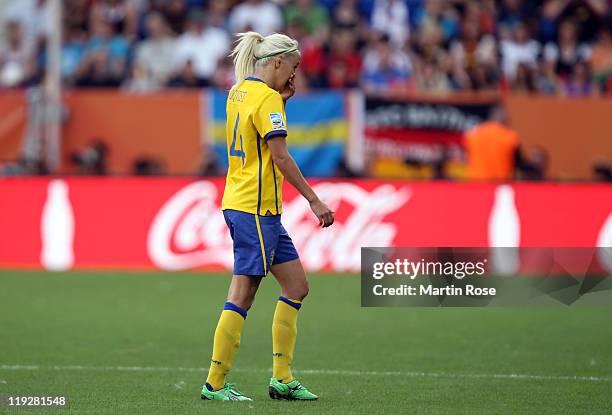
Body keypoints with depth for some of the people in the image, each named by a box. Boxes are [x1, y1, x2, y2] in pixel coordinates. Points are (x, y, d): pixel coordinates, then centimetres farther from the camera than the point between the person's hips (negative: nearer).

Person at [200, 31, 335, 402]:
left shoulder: (238, 93, 14)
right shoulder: (267, 98, -14)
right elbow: (280, 156, -18)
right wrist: (314, 200, -16)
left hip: (239, 202, 10)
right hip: (256, 208, -10)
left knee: (296, 286, 12)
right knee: (242, 295, -7)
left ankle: (282, 378, 11)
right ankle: (215, 384, -4)